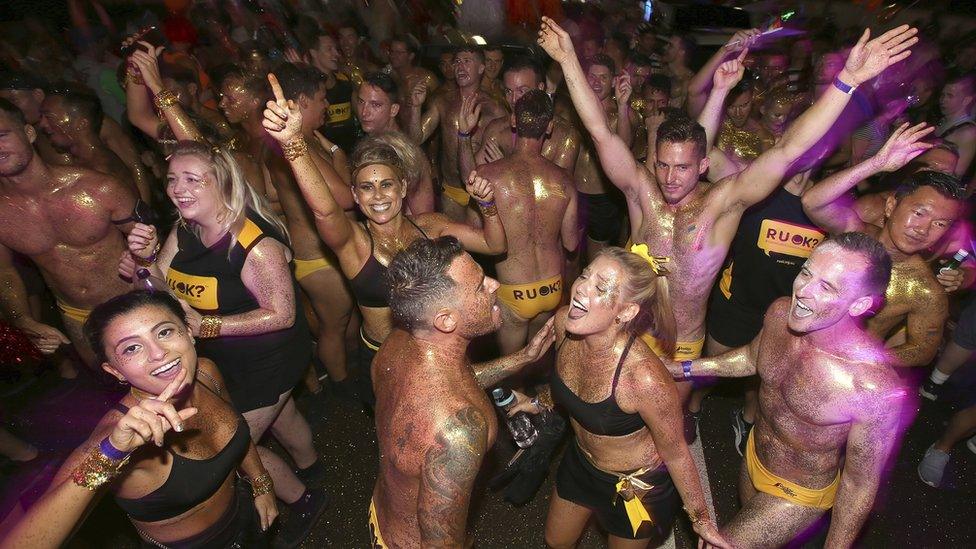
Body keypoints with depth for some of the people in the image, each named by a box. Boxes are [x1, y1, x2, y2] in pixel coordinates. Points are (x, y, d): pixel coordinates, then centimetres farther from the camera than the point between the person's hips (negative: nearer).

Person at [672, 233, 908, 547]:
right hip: (753, 455, 6)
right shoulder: (781, 313, -19)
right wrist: (684, 368, 6)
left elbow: (860, 484, -21)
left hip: (797, 495, -5)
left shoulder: (877, 391, -36)